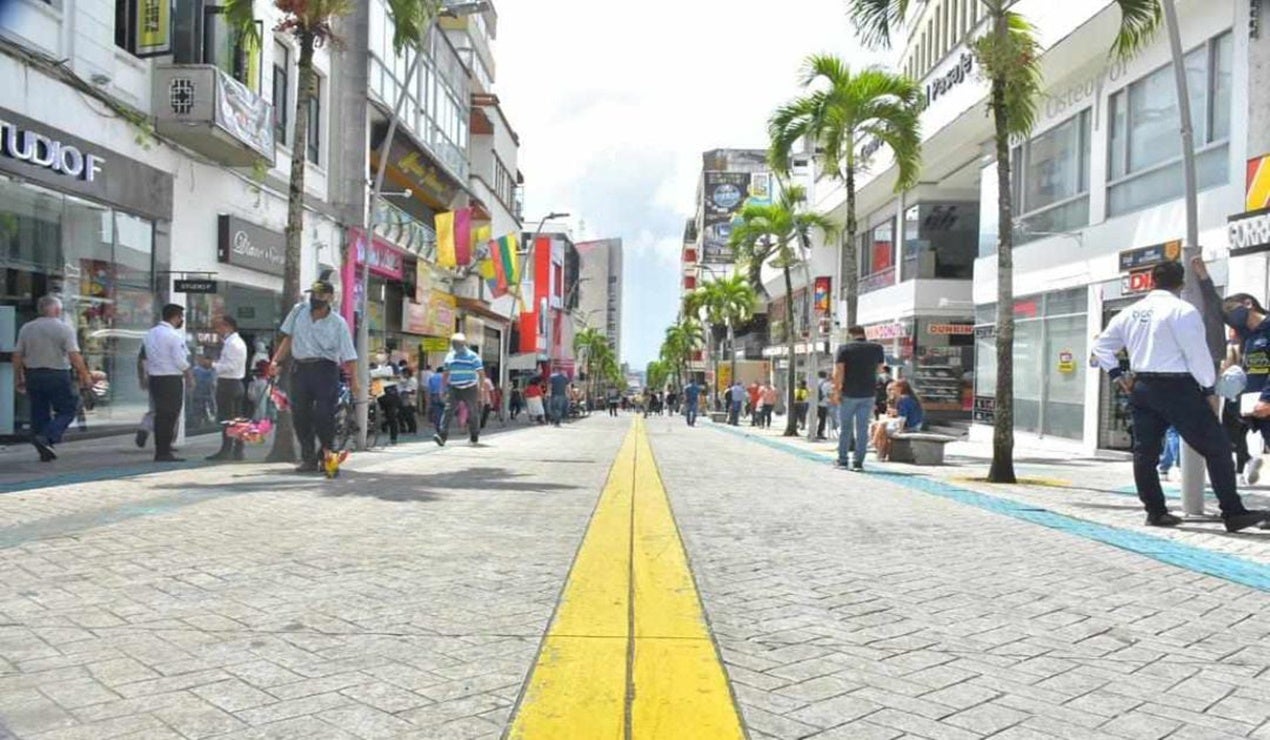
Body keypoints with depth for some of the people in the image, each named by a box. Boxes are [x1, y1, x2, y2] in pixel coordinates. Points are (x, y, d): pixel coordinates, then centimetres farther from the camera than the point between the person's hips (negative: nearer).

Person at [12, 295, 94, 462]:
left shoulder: (26, 328, 7)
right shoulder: (64, 328, -7)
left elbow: (17, 356, 8)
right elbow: (74, 356, -14)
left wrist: (19, 379, 16)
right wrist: (85, 376, -10)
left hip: (33, 375, 5)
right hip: (57, 375, -5)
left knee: (39, 414, 11)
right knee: (67, 410, 6)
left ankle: (45, 452, 14)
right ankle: (47, 437, -15)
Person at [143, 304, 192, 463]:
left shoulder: (150, 333, 11)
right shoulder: (174, 335, -13)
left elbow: (146, 359, 12)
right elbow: (180, 361, -14)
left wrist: (148, 373, 18)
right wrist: (188, 373, 2)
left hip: (154, 377, 8)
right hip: (172, 379, -8)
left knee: (160, 415, 12)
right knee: (170, 416, -2)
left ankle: (159, 452, 15)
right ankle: (165, 453, -1)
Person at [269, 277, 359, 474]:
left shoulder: (338, 323, -4)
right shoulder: (298, 311, 8)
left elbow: (349, 356, -5)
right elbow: (288, 338, 17)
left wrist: (354, 381, -13)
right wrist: (276, 361, 7)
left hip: (325, 370, -4)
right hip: (299, 368, 4)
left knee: (323, 415, -8)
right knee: (300, 415, 3)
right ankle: (308, 459, 13)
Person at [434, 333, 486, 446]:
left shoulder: (473, 356, -5)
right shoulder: (449, 356, 8)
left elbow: (481, 373, -7)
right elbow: (446, 373, 17)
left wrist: (481, 388, -14)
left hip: (469, 389, -3)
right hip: (454, 389, 3)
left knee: (473, 413, 7)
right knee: (448, 410, -12)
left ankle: (474, 437, 25)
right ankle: (442, 436, -20)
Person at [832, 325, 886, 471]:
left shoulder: (844, 348, -5)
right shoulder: (877, 348, 4)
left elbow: (838, 372, -11)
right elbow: (879, 369, 15)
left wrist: (836, 391, -8)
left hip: (848, 394, -2)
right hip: (868, 394, 2)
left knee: (845, 427, 10)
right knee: (862, 429, 5)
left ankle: (842, 460, 13)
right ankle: (858, 462, 3)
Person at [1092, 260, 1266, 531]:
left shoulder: (1130, 313, 10)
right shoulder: (1182, 310, -9)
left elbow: (1101, 345, 15)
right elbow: (1198, 353, -10)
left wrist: (1117, 375, 15)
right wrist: (1209, 389, -2)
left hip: (1141, 388, 6)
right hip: (1176, 388, -6)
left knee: (1145, 452, 10)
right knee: (1217, 449, 1)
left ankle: (1155, 511, 14)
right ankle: (1233, 513, 0)